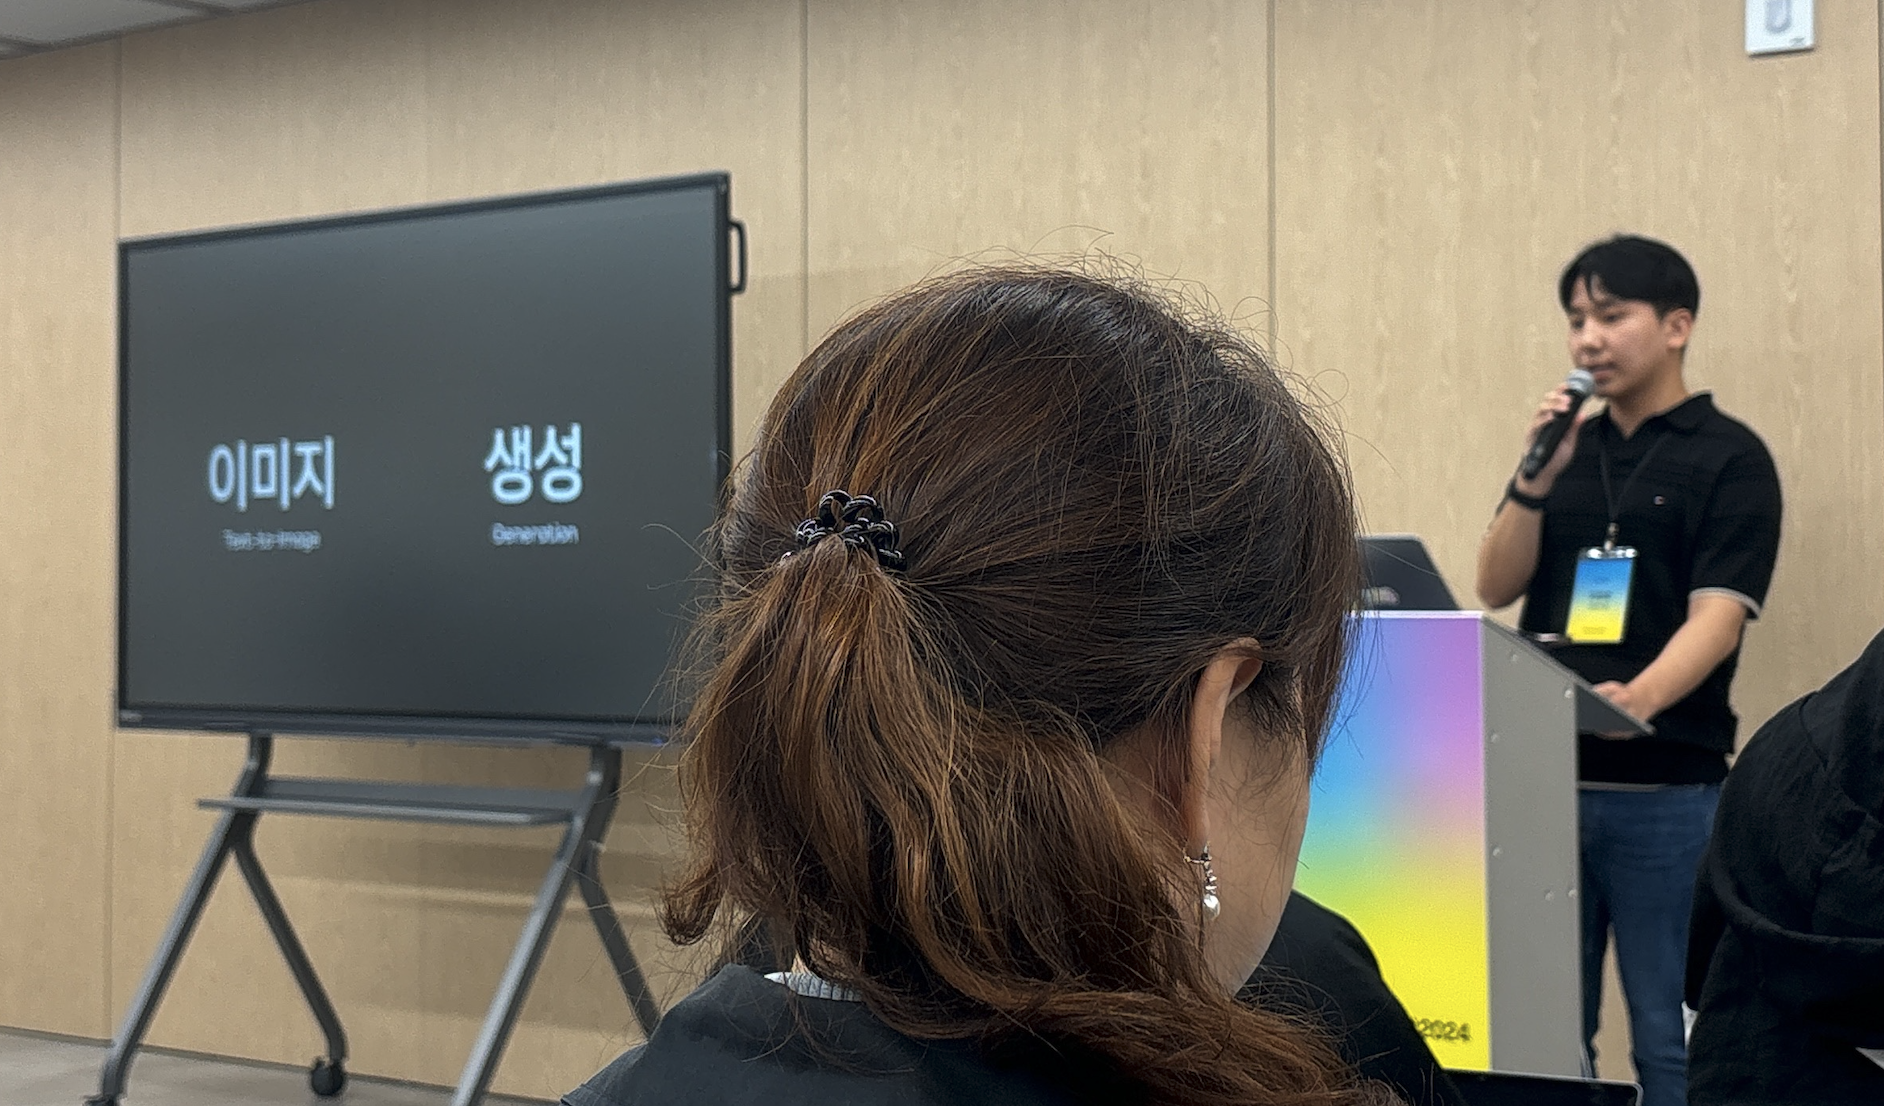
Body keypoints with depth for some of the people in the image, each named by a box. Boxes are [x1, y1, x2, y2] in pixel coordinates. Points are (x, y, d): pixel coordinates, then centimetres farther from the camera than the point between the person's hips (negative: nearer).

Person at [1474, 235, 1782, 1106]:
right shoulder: (1566, 449, 13)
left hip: (1667, 785, -5)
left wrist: (1638, 698, -33)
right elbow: (1496, 588, 6)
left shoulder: (1728, 458, -3)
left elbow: (1716, 615, -14)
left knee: (1672, 1036, 2)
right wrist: (1537, 477, -9)